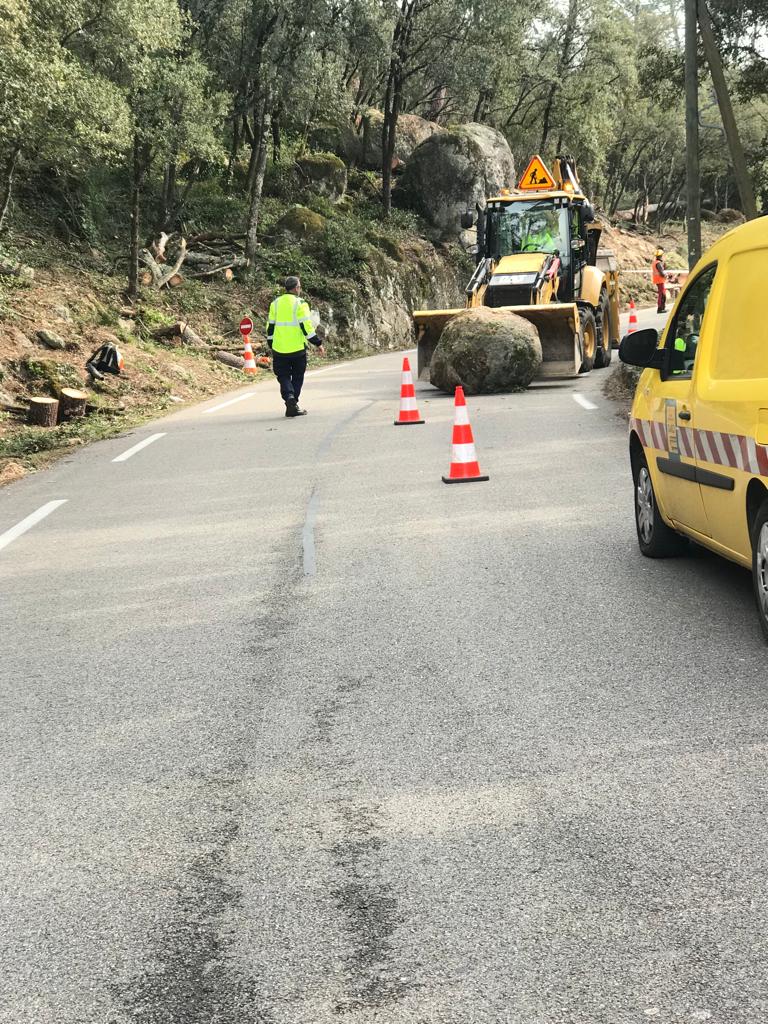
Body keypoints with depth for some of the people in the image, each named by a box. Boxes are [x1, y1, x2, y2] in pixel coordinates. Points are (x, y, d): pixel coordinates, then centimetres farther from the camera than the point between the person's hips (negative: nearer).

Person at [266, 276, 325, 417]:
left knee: (284, 376, 8)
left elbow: (270, 326, 10)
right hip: (297, 347, -3)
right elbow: (306, 326, -12)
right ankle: (293, 406, 9)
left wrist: (271, 346, 20)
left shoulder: (275, 303, 7)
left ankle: (289, 397, -17)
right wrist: (317, 343, -5)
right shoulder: (300, 303, -7)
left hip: (279, 348, 3)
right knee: (297, 377, 11)